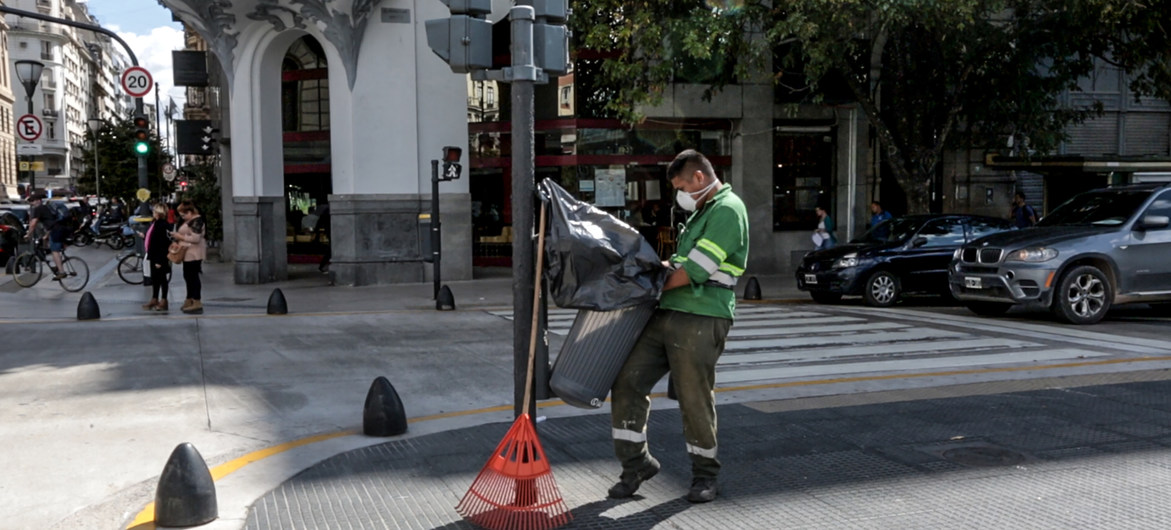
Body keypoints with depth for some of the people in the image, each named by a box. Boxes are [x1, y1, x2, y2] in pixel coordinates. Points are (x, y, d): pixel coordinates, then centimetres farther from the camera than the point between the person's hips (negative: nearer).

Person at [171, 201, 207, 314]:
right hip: (188, 254, 11)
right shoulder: (189, 220, 16)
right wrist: (177, 235, 11)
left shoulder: (196, 221, -16)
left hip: (194, 254, -11)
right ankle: (190, 301, 26)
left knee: (193, 277, -9)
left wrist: (181, 237, -16)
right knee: (188, 276, 16)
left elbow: (196, 238, -25)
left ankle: (197, 304, -7)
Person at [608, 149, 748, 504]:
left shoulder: (727, 210, -10)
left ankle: (704, 473, 21)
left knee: (695, 398, 0)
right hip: (667, 315, 9)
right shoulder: (702, 212, 23)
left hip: (700, 321, -9)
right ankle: (636, 462, 14)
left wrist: (654, 286, -3)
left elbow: (694, 271, -16)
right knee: (627, 382, 3)